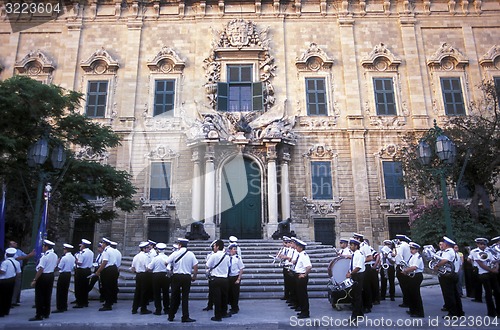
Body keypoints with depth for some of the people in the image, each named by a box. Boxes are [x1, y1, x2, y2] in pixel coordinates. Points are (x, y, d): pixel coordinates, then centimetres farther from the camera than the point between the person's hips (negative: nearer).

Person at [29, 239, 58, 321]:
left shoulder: (45, 256, -19)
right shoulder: (55, 256, 5)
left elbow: (41, 269, -22)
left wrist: (35, 280, -19)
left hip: (43, 276, -8)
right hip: (51, 275, 8)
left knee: (39, 296, 1)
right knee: (47, 295, 15)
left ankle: (39, 315, 4)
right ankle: (46, 313, 23)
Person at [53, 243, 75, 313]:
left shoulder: (64, 258, -18)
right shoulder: (73, 257, 5)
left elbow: (59, 267, -13)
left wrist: (58, 261, -2)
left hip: (63, 275, -8)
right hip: (69, 274, 8)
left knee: (60, 292, 0)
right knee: (65, 291, 16)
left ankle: (60, 308, 1)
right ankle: (64, 306, 23)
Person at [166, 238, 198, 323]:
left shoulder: (175, 253, -5)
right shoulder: (191, 254, -2)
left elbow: (166, 263, -2)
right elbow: (195, 266, -4)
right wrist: (194, 277, 9)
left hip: (176, 277, 0)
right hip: (187, 277, 0)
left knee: (175, 297, 12)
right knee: (185, 297, 6)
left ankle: (171, 316, 23)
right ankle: (185, 317, 7)